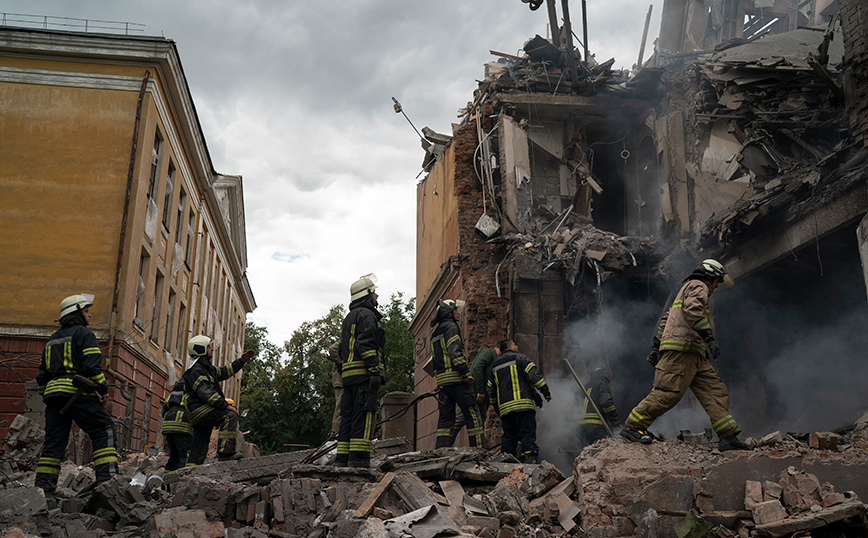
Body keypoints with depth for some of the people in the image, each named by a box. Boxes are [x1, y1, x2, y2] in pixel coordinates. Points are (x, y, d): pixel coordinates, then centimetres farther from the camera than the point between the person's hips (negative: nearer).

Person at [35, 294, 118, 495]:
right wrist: (103, 387, -3)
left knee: (54, 440, 10)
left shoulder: (53, 339, 24)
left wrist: (46, 394, 30)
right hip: (78, 392, -8)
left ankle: (44, 486, 8)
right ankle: (107, 476, -17)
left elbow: (42, 374, 24)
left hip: (53, 392, 8)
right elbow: (92, 365, -12)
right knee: (104, 431, -6)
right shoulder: (84, 333, 0)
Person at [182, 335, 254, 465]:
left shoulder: (207, 368, 19)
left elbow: (223, 372, 31)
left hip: (201, 413, 11)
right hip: (199, 410, -11)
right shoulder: (196, 370, -14)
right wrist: (226, 405, -27)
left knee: (199, 449, 11)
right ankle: (226, 452, -30)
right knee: (230, 415, -24)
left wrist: (241, 361, 24)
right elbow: (206, 393, -24)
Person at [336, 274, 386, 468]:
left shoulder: (348, 319, 28)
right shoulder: (366, 315, -3)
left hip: (347, 373, 9)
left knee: (348, 416, 7)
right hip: (363, 373, -9)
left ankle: (342, 459, 6)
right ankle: (359, 459, -16)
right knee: (364, 416, -11)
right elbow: (366, 344, -16)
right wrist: (375, 372, -19)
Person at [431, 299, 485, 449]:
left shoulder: (435, 334, 24)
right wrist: (466, 373, -19)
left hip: (442, 380, 9)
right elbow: (455, 352, -16)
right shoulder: (451, 327, -4)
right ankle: (479, 449, -7)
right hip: (456, 379, -9)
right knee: (472, 414, -5)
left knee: (446, 418, 6)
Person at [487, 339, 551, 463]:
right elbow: (533, 375, -6)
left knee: (508, 436, 10)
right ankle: (530, 457, -17)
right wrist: (546, 391, 0)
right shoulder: (519, 358, 5)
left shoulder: (495, 366, 24)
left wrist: (497, 409, 31)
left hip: (504, 407, 6)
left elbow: (491, 391, 24)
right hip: (522, 404, -5)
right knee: (527, 434, -7)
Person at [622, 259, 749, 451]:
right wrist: (709, 336, -23)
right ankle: (632, 427, -11)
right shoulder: (698, 286, 4)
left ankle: (728, 436, -2)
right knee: (669, 392, -16)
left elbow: (665, 318, 30)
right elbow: (693, 311, -17)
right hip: (682, 348, -11)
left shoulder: (686, 290, 34)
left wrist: (656, 345, 26)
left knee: (715, 390, 3)